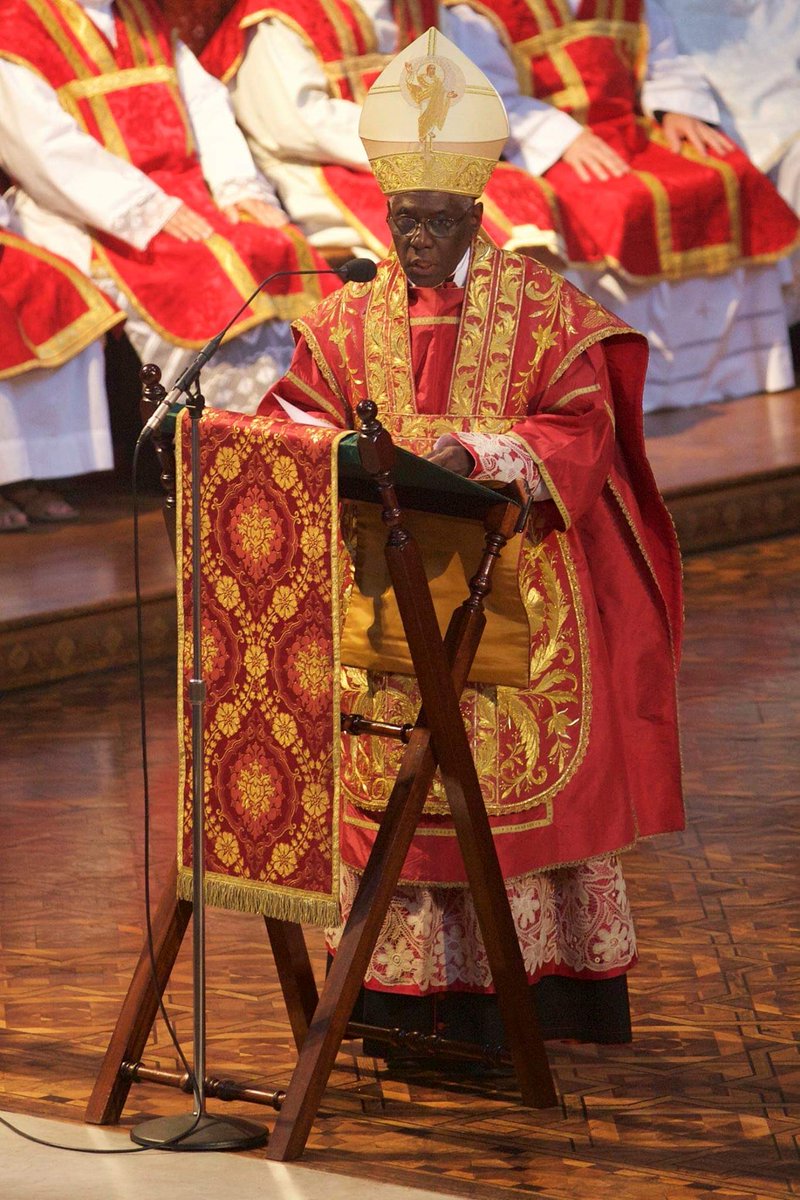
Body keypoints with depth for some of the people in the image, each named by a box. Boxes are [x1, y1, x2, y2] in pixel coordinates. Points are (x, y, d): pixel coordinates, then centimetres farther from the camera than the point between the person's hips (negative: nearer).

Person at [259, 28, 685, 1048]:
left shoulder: (544, 312, -1)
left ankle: (531, 989, 0)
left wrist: (481, 451, -25)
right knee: (391, 788, 1)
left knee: (515, 781, -5)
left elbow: (581, 428, -9)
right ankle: (412, 997, 6)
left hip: (511, 592, -3)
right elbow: (297, 412, 10)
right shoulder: (351, 322, 10)